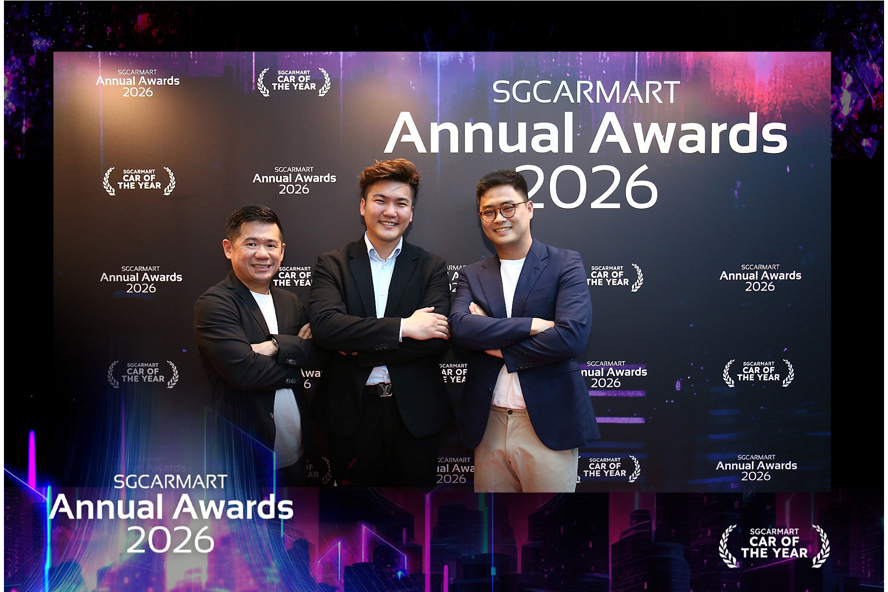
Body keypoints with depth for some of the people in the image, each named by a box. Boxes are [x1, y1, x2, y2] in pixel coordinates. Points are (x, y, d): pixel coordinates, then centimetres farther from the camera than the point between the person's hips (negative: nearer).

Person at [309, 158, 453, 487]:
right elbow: (324, 325, -16)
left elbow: (436, 338, -11)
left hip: (414, 414, 1)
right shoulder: (331, 264, 2)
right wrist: (403, 327, -20)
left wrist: (357, 346, -14)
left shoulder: (431, 267, 4)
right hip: (351, 413, 0)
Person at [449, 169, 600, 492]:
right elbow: (460, 327, -10)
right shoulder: (471, 274, 9)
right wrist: (531, 324, -17)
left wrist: (498, 347, -8)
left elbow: (572, 336, -15)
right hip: (488, 424, 3)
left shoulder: (565, 263, -1)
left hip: (547, 424, -3)